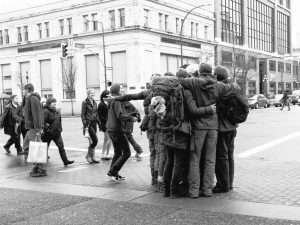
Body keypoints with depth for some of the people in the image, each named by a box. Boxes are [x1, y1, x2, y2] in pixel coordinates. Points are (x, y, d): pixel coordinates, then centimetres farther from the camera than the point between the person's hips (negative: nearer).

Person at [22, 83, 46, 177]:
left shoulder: (33, 99, -13)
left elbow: (37, 114, -20)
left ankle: (42, 170, -4)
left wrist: (37, 129, -23)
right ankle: (36, 166, 16)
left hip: (34, 129, -10)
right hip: (30, 128, 10)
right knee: (26, 146, 13)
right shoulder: (28, 99, 20)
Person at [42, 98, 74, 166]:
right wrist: (47, 130, -23)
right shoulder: (46, 111, -15)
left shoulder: (56, 111, 11)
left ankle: (65, 161, 6)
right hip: (48, 134, -7)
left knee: (61, 147, 4)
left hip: (57, 133, 7)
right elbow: (43, 122, -23)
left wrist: (60, 129, 13)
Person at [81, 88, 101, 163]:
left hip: (94, 124, 7)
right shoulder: (85, 102, -7)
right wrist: (85, 125, -15)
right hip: (88, 124, -7)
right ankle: (88, 155, 3)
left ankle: (92, 157, 16)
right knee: (95, 140, -13)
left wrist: (99, 123, 15)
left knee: (92, 141, 9)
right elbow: (82, 115, -9)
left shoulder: (94, 103, 13)